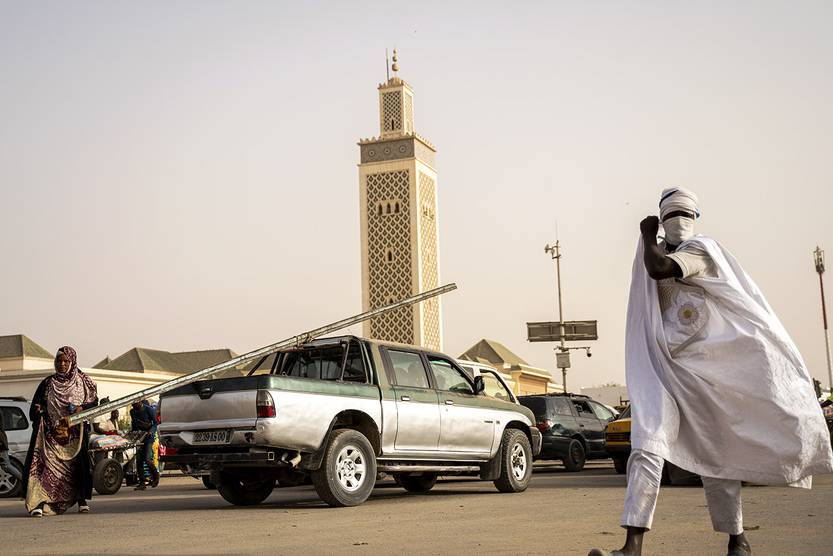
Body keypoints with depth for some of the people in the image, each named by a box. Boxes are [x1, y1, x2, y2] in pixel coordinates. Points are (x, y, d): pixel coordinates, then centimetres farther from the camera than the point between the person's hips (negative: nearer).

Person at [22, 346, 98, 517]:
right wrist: (38, 410, -10)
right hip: (51, 433, 0)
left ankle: (81, 500, 13)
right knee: (46, 463, -13)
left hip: (75, 433, 0)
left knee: (78, 464, -1)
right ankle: (39, 503, -18)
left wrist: (81, 408, -12)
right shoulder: (47, 383, 11)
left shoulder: (83, 382, 8)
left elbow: (94, 402, 7)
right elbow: (35, 405, 13)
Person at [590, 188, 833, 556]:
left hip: (708, 371, -3)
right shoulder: (660, 252, 14)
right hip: (663, 370, 3)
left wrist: (648, 238, -7)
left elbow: (660, 269, -22)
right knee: (647, 447, -15)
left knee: (715, 456, 8)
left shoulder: (701, 249, -5)